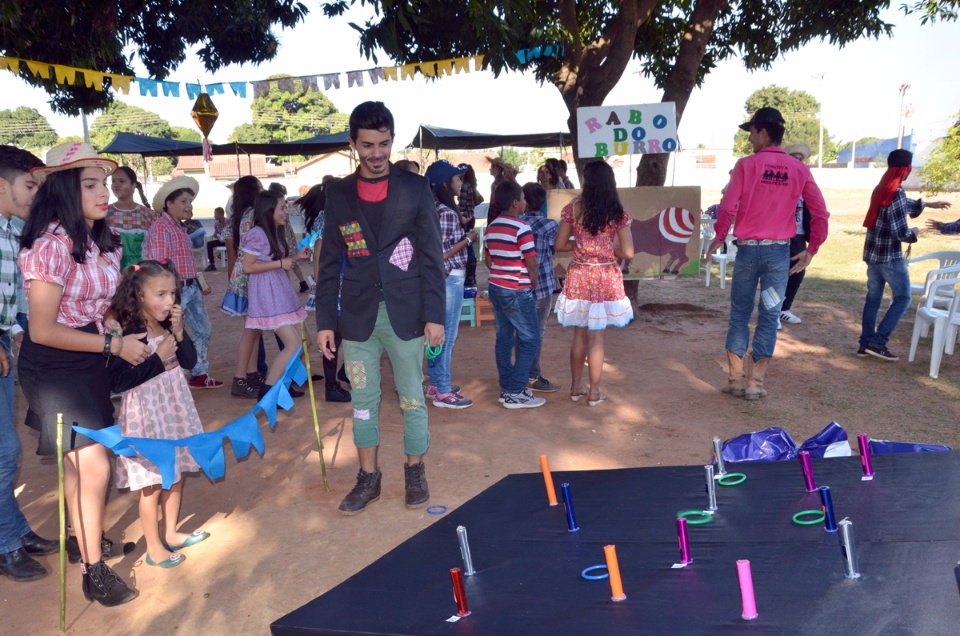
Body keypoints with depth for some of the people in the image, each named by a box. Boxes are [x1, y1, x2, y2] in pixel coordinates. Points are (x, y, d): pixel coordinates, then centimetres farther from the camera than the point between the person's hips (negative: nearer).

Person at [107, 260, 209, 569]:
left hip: (174, 408, 7)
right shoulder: (130, 335, -19)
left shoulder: (169, 327, 2)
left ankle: (170, 533, 35)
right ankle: (154, 549, 17)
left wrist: (179, 332, -14)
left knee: (176, 473, 17)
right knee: (152, 483, 3)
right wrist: (158, 360, -23)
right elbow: (116, 381, -24)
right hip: (146, 413, -7)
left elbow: (190, 362, 1)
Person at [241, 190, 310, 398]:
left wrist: (296, 256, 5)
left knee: (299, 343, 9)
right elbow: (247, 267, -19)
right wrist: (280, 263, -18)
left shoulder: (275, 233, 14)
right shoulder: (256, 235, -15)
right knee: (293, 345, -12)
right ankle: (266, 391, -5)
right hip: (268, 296, -10)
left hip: (282, 293, 10)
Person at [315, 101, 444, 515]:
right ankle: (368, 478, 24)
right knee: (363, 401, 9)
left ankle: (415, 473, 25)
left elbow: (431, 256, -2)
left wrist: (434, 315, -7)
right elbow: (330, 263, 7)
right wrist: (325, 320, 3)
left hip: (405, 313, -2)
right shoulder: (339, 194, 6)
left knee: (412, 399, 7)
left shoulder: (415, 188, 0)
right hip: (358, 316, 2)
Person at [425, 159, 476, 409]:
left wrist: (464, 236, 14)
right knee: (447, 335, -2)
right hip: (450, 278, -9)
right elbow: (441, 254, -21)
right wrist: (467, 239, -12)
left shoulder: (435, 209, 9)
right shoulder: (447, 213, -18)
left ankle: (436, 383, 27)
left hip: (443, 278, 9)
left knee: (439, 333, 16)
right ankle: (443, 393, 5)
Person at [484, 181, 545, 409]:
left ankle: (506, 389, 18)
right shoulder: (522, 228, -16)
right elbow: (531, 263, -15)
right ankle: (515, 393, -3)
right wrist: (533, 283, 2)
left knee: (504, 339, 13)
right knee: (530, 341, -1)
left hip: (496, 288, 8)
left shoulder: (491, 228, 8)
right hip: (517, 292, -8)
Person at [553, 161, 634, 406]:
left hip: (579, 275, 2)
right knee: (596, 336, 5)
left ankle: (576, 387, 24)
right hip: (606, 277, -2)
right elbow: (628, 253, -8)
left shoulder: (572, 208, -4)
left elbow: (559, 245, -2)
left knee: (579, 333, 15)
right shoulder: (618, 213, -7)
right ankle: (594, 392, 13)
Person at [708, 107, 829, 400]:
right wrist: (811, 249, 10)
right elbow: (820, 213, 1)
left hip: (748, 249, -2)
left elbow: (728, 207, -12)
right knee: (770, 316, 7)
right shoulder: (799, 169, 3)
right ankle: (755, 382, 9)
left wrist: (718, 238, 3)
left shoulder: (746, 165, -6)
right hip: (779, 252, 2)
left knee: (740, 314, 9)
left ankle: (735, 379, 12)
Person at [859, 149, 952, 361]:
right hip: (890, 256, -8)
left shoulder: (881, 189, 9)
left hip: (873, 253, 8)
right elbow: (900, 232, -20)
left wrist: (927, 204, 37)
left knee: (873, 298, 11)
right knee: (903, 298, 2)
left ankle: (866, 343, 13)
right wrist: (913, 233, 0)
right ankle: (877, 342, -3)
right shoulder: (896, 193, -19)